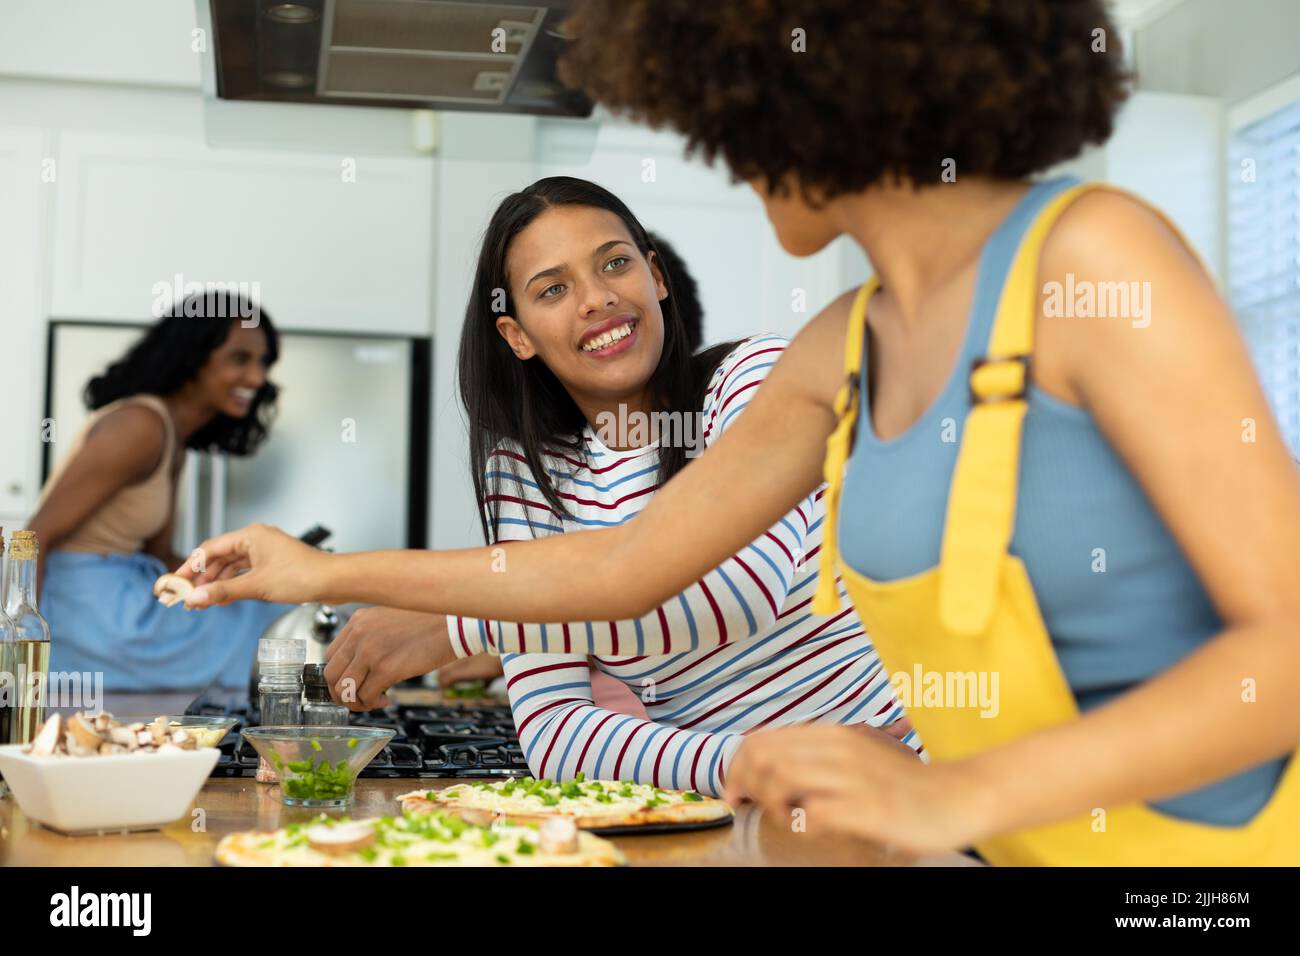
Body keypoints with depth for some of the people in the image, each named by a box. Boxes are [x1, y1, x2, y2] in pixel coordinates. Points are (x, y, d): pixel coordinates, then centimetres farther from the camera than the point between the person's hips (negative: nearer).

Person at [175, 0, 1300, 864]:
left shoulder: (1092, 250, -15)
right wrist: (331, 573, 16)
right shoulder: (846, 348, 6)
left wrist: (958, 795, -28)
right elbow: (627, 565, 12)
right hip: (1034, 845, 5)